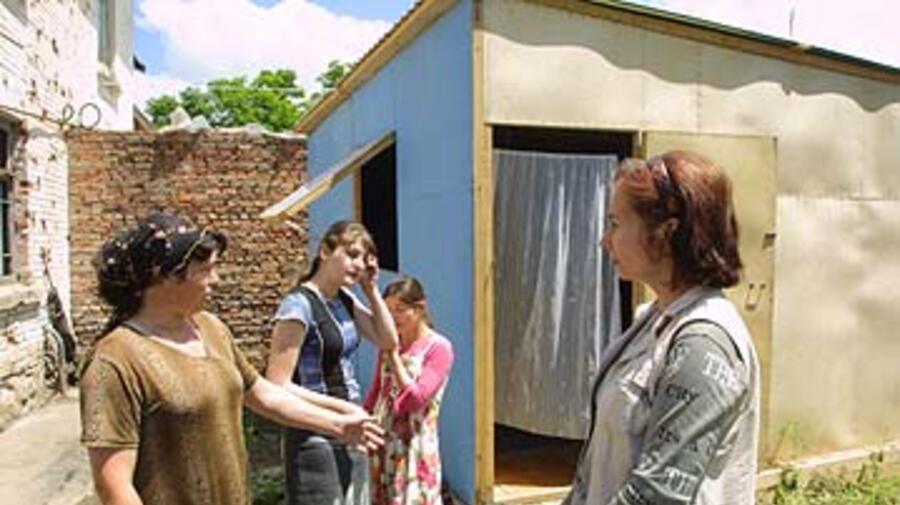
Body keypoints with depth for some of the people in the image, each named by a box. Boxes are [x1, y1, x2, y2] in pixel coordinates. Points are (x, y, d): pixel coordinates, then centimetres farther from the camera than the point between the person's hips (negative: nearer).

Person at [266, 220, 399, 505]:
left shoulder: (345, 300, 5)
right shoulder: (299, 305, -18)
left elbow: (388, 341, 8)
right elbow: (278, 386, -19)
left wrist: (371, 288, 0)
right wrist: (343, 407, -18)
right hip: (314, 438, -8)